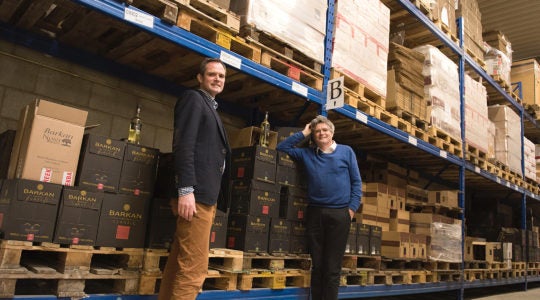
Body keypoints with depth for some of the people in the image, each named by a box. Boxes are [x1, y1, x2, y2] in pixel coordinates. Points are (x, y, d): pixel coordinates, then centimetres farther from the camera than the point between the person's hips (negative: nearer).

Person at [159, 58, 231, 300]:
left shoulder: (210, 108, 26)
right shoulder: (192, 98, -1)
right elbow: (183, 145, -14)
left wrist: (213, 198, 16)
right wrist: (186, 190, -22)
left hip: (206, 196, 9)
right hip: (195, 194, -9)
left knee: (179, 266, 11)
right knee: (194, 269, -8)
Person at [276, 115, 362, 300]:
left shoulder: (346, 152, 7)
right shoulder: (306, 154, 13)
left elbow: (356, 182, 5)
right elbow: (282, 148, 14)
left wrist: (352, 207, -5)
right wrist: (303, 133, 10)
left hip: (339, 213, -2)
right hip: (314, 213, 2)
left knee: (332, 267, 1)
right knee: (317, 265, 8)